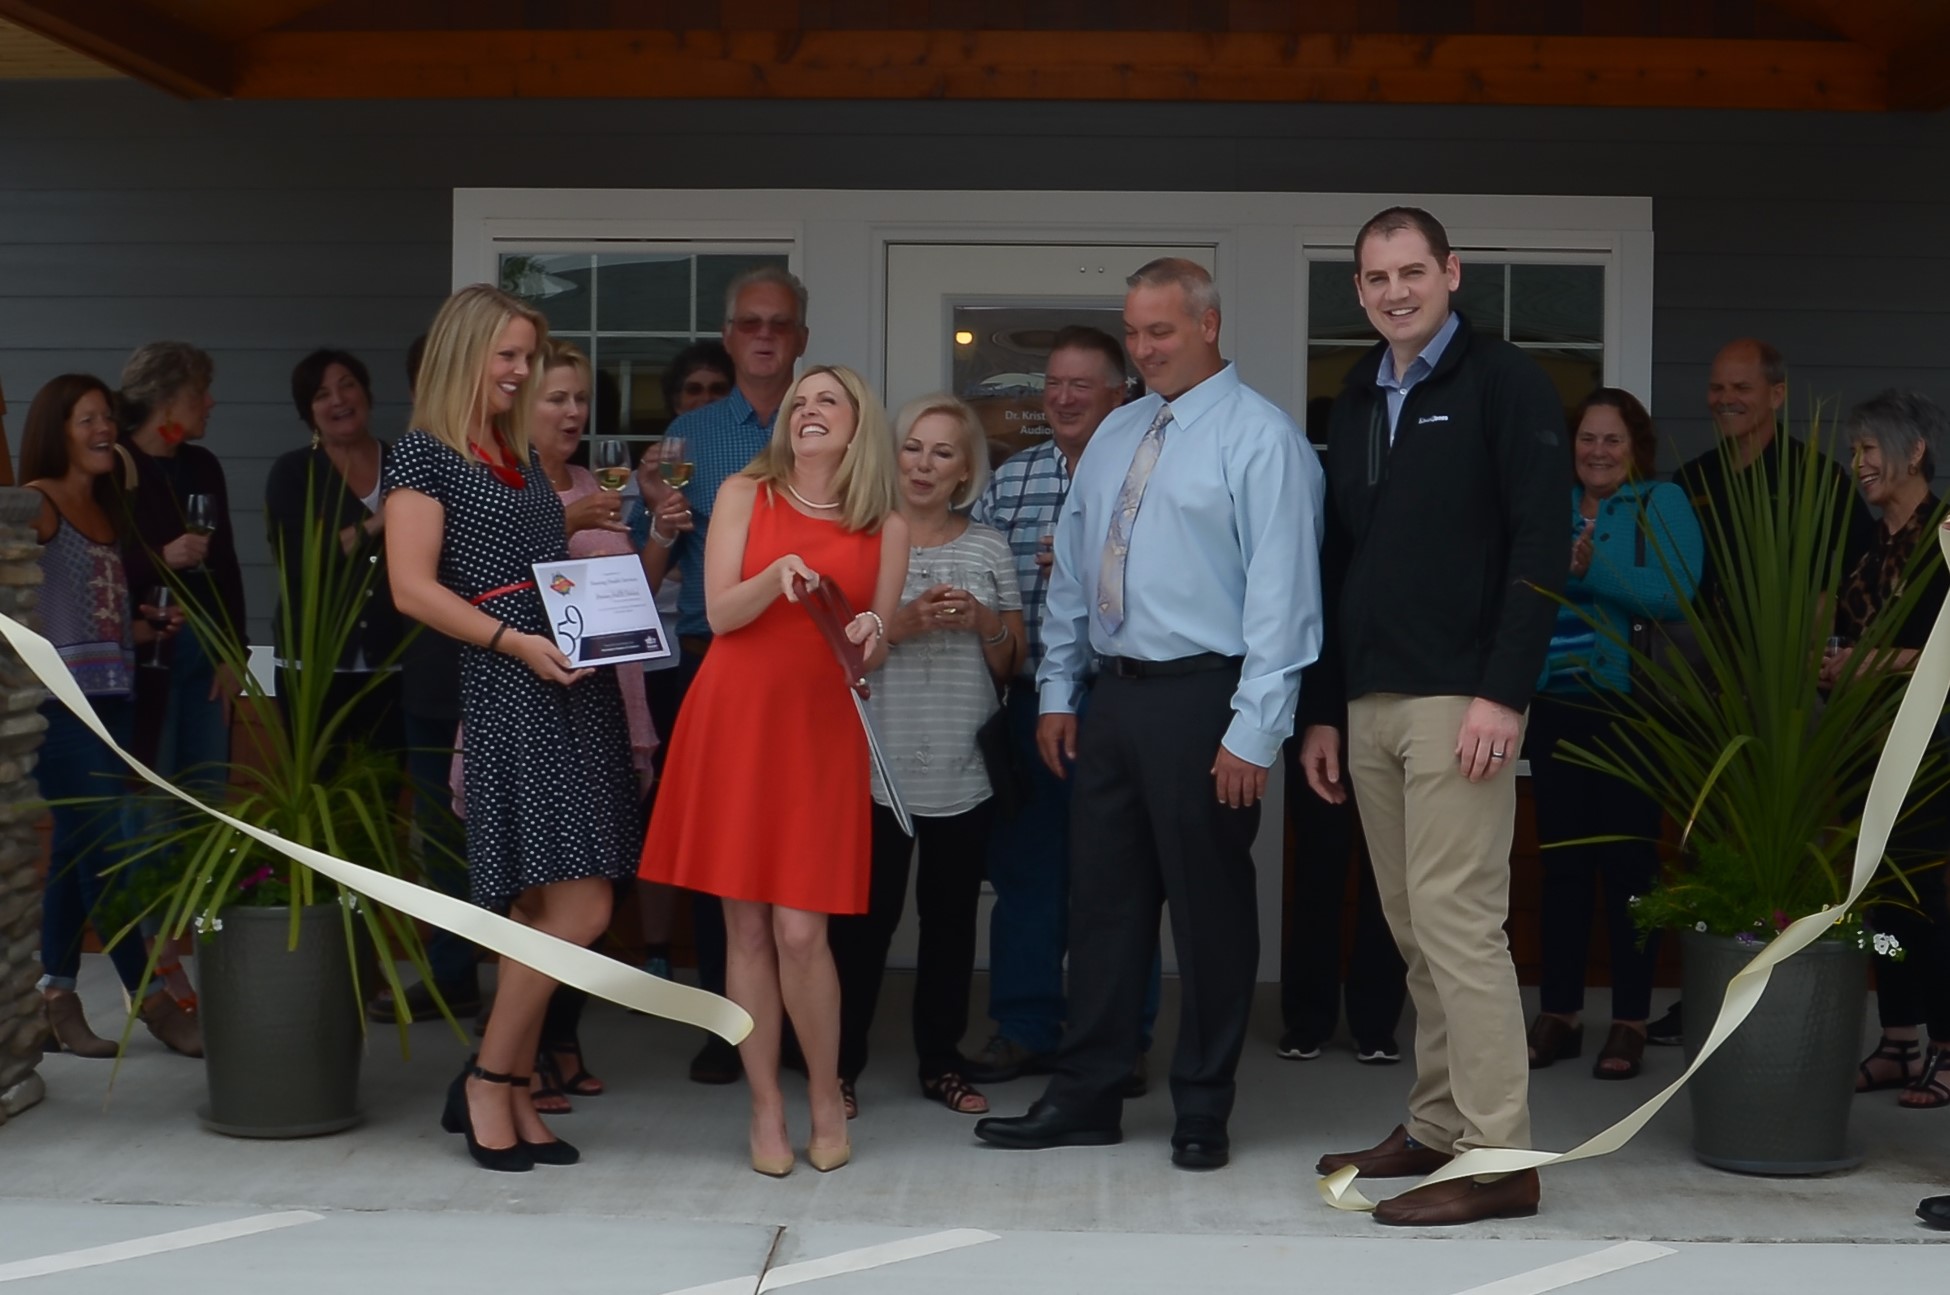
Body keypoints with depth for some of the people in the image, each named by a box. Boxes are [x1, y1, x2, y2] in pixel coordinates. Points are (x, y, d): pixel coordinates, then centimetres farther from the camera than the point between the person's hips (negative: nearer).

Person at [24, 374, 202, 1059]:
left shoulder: (105, 512, 18)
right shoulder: (37, 504, -7)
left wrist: (146, 628, 8)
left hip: (110, 697, 8)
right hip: (58, 698, -8)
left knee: (76, 848, 9)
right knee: (103, 846, -7)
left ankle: (56, 995, 14)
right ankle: (149, 996, -4)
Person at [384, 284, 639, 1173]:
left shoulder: (522, 460, 21)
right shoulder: (424, 454, -2)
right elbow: (413, 588, -11)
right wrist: (515, 642, -20)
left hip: (572, 689, 8)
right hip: (506, 690, -8)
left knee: (541, 908, 7)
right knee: (579, 908, -12)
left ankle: (512, 1098, 14)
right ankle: (486, 1081, 2)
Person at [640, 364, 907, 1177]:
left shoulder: (886, 528, 8)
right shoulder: (745, 495, 6)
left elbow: (877, 651, 9)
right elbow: (720, 613, -2)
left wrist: (870, 640, -13)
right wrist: (778, 577, -19)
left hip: (821, 731, 0)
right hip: (733, 720, 0)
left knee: (800, 929, -8)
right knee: (745, 926, 1)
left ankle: (826, 1096, 12)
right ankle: (766, 1109, 13)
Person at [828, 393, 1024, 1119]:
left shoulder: (989, 550, 10)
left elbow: (1010, 666, 13)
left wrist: (985, 622, -7)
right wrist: (902, 624, -15)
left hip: (964, 771, 3)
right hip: (877, 767, -3)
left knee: (951, 916, 8)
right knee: (864, 915, -2)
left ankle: (941, 1060, 19)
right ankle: (841, 1064, 8)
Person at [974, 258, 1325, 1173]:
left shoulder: (1259, 438, -10)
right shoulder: (1115, 436, 14)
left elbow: (1280, 591, -15)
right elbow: (1072, 571, 18)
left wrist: (1254, 731, -18)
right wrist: (1057, 692, 13)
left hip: (1202, 698, -7)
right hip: (1116, 692, 7)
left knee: (1208, 908, 3)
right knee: (1102, 899, 11)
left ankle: (1202, 1112, 16)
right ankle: (1085, 1096, 21)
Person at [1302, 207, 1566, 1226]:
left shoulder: (1504, 383, -3)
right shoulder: (1355, 399, 17)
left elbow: (1539, 545, -10)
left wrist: (1504, 694, -17)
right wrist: (1322, 709, 15)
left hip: (1459, 700, -7)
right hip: (1369, 703, 7)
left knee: (1456, 920, -9)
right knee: (1415, 930, 10)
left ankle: (1500, 1160, -4)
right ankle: (1438, 1127, 18)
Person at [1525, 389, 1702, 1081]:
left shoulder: (1663, 504, -1)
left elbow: (1677, 596, -15)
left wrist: (1592, 571, -24)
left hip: (1631, 706, -4)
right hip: (1557, 706, 4)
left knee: (1628, 862, -2)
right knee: (1560, 861, 7)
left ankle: (1630, 1022, 5)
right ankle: (1558, 1014, 14)